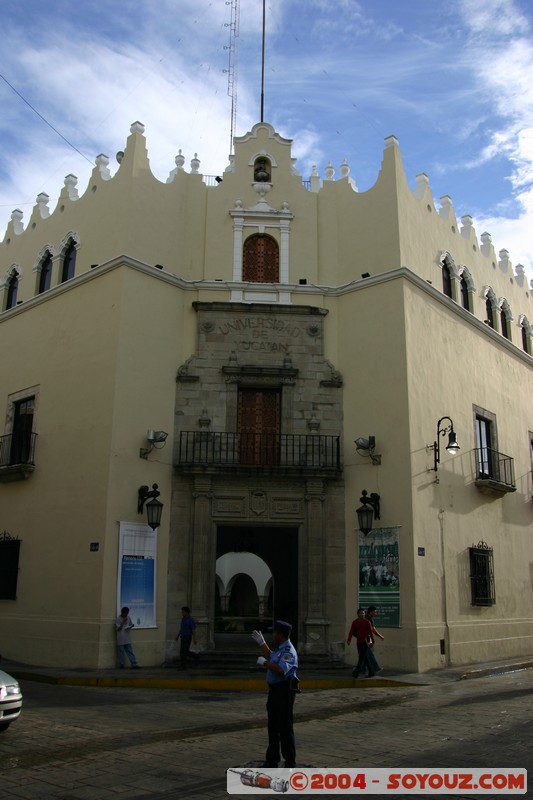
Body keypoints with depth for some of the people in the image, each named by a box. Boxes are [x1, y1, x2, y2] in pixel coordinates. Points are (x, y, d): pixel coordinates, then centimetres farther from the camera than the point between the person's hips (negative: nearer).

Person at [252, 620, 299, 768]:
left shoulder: (288, 651, -19)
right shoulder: (280, 649, 13)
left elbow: (281, 669, -35)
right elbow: (270, 657, 34)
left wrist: (264, 663, -23)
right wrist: (261, 643, 33)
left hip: (284, 691, -10)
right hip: (275, 690, 10)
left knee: (285, 727, -3)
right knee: (273, 727, 17)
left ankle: (290, 762, 7)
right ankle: (272, 759, 28)